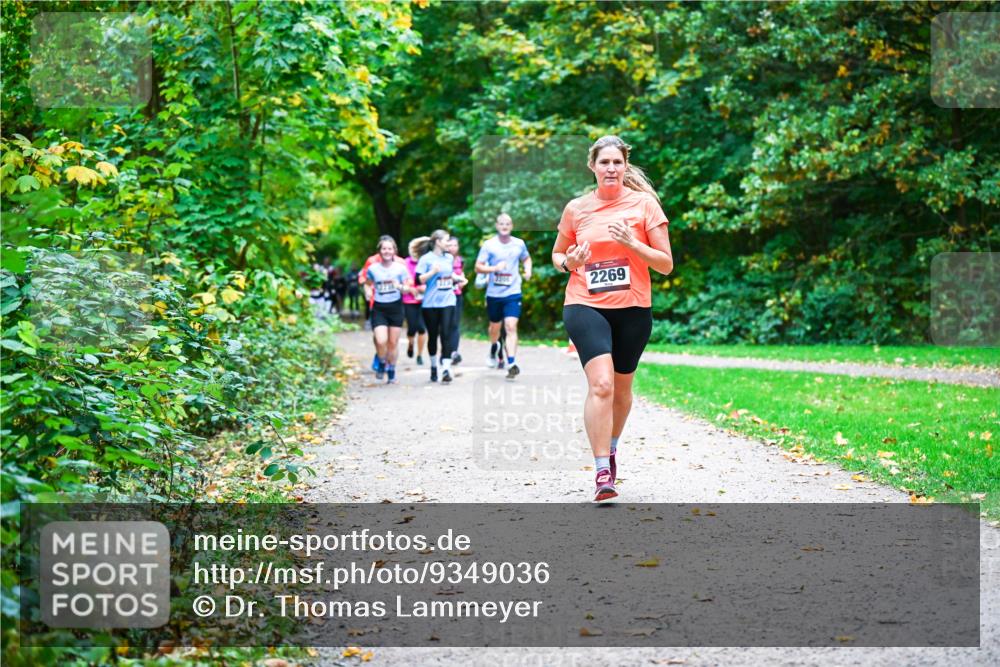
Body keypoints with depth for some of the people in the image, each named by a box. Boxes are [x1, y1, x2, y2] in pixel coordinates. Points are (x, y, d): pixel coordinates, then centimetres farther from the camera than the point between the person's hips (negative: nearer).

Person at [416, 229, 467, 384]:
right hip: (431, 303, -3)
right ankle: (433, 366, 26)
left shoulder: (449, 258, 11)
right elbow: (419, 279, -8)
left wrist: (459, 278, 8)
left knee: (446, 335, -9)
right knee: (433, 335, 8)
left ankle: (446, 369, -16)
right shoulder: (426, 259, -4)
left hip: (448, 302, 3)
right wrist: (433, 271, -21)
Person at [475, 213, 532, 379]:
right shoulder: (489, 245, -3)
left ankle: (511, 363, -20)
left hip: (513, 292, 0)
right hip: (494, 293, 0)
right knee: (495, 326, 17)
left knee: (511, 327, -15)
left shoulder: (519, 244, 4)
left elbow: (526, 258, 24)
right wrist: (495, 268, -20)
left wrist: (528, 269, 3)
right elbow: (478, 267, -4)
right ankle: (495, 347, 50)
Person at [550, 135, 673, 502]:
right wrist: (569, 262, -5)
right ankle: (603, 472, -19)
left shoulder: (644, 204, 1)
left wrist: (631, 243, -15)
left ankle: (611, 448, 42)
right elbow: (557, 254, 19)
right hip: (585, 306, -1)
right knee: (600, 384, -19)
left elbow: (666, 264, 0)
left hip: (632, 309, 1)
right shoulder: (576, 208, 5)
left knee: (621, 389, 14)